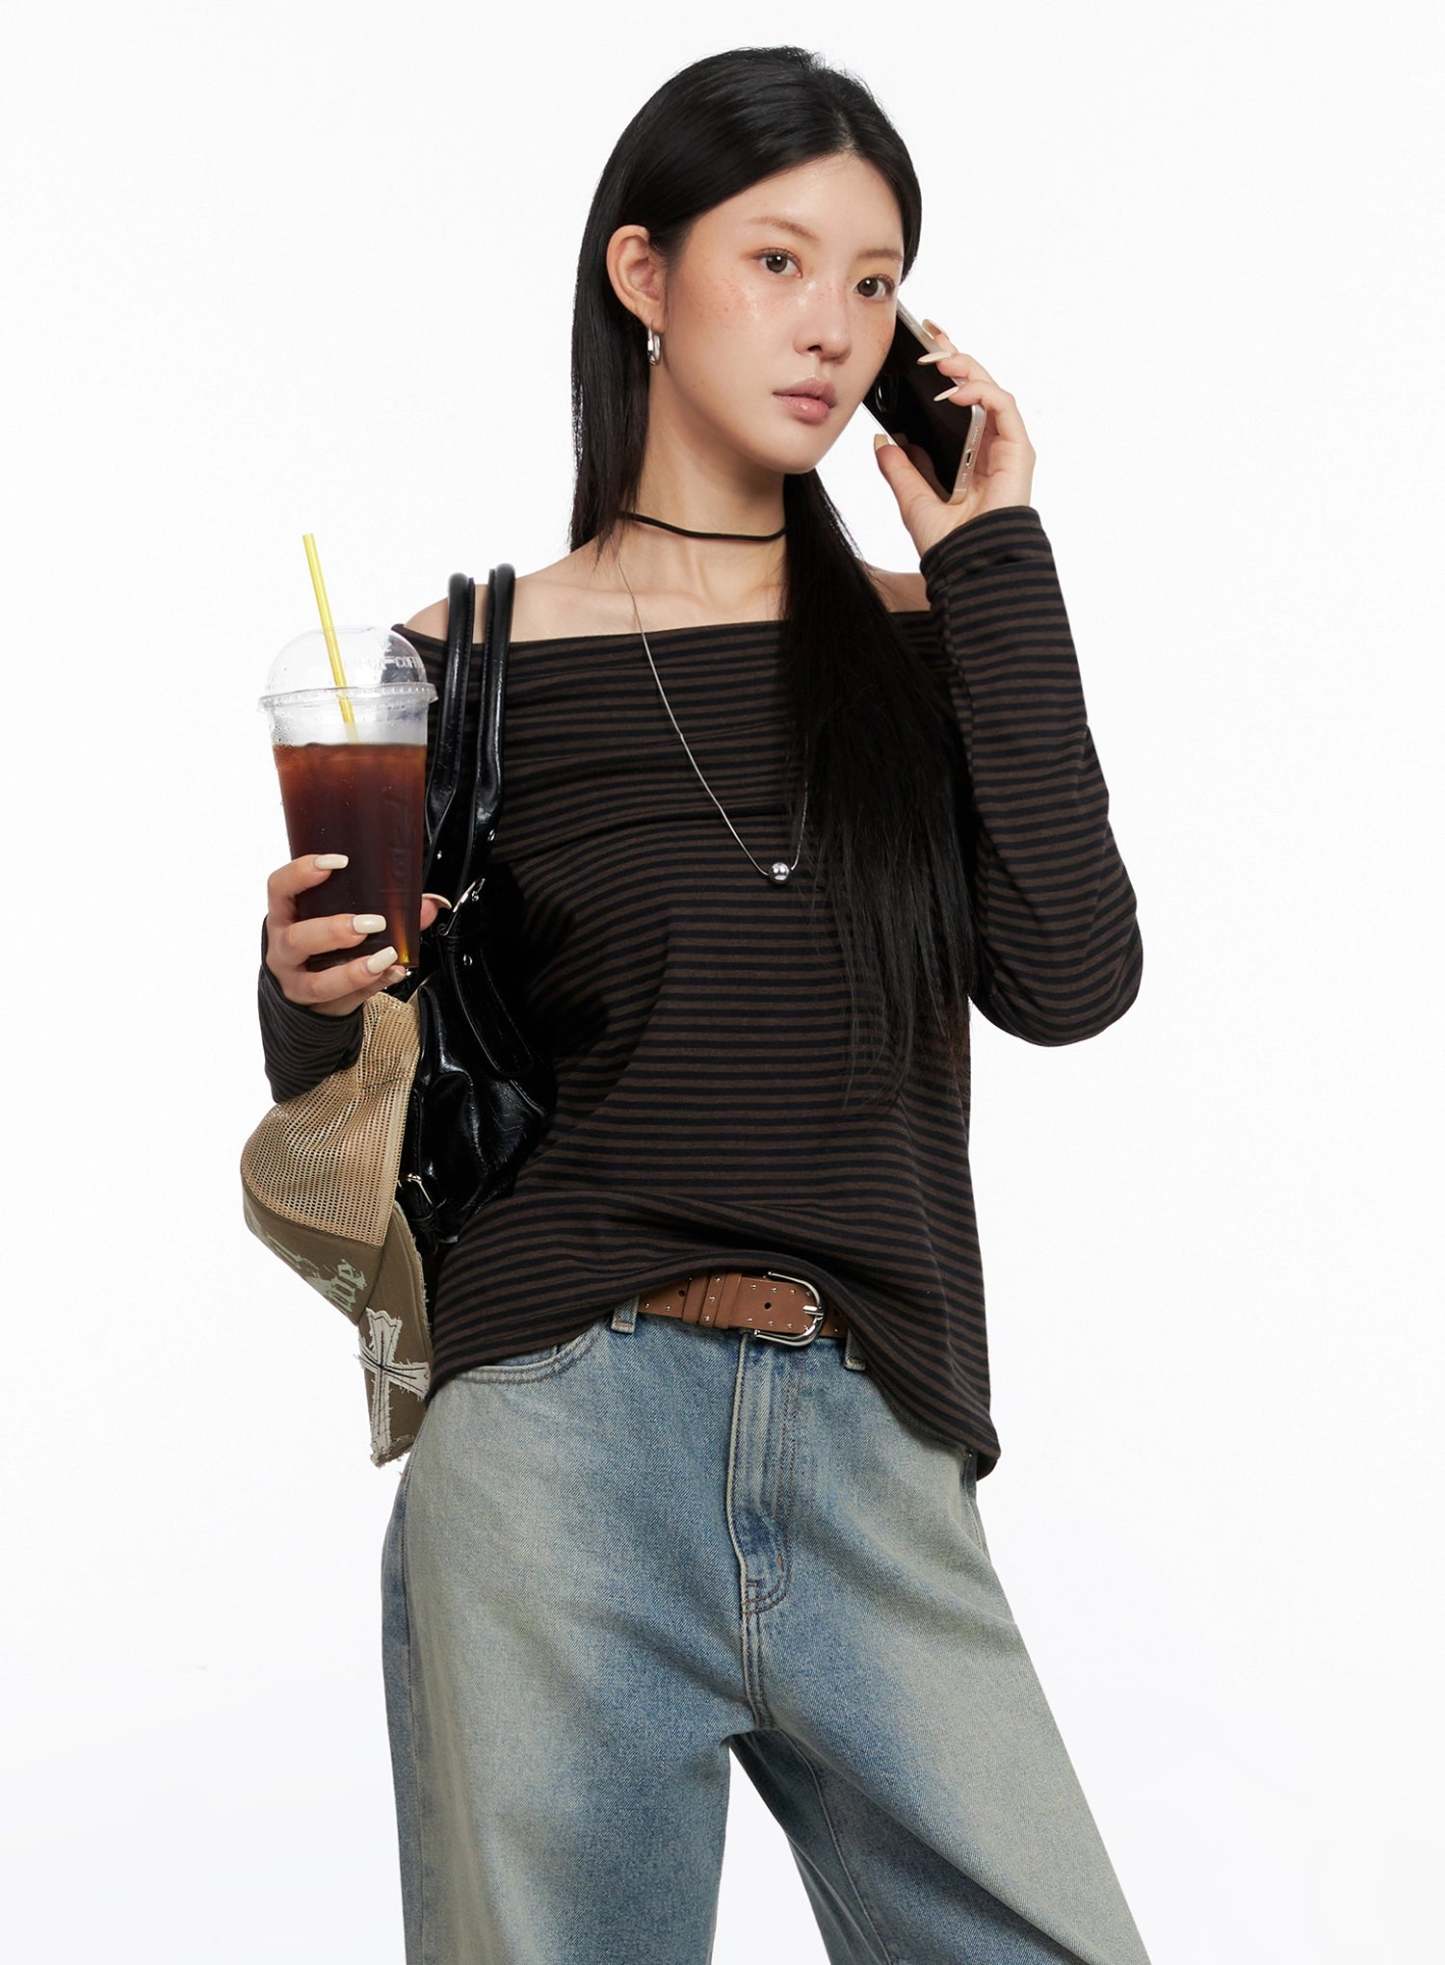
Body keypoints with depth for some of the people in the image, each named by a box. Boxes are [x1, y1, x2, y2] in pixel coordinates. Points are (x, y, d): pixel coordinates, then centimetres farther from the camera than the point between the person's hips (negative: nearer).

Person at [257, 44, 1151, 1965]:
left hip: (877, 1467, 2)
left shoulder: (937, 642, 11)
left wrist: (991, 561, -1)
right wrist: (315, 993, -13)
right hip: (554, 1461, -2)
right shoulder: (472, 662, 5)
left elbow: (1067, 976, -6)